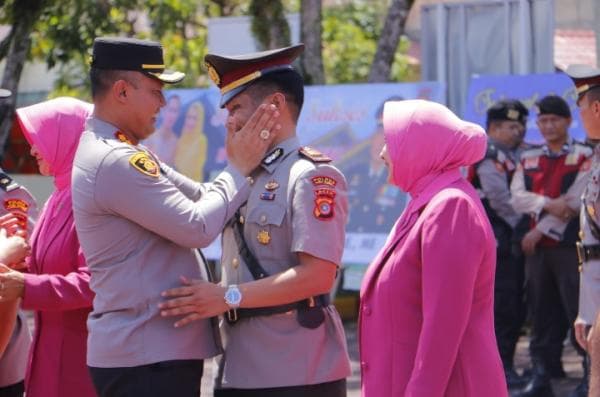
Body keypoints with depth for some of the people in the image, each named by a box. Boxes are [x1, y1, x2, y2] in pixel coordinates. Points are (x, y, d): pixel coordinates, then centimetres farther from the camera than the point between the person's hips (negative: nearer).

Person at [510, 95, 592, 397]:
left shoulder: (584, 157, -2)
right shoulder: (528, 159, 13)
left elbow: (575, 202, -10)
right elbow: (518, 198, 1)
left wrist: (540, 229, -10)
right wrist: (548, 204, -18)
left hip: (570, 245, -5)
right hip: (537, 247, 5)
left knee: (578, 310, -7)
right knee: (542, 312, 8)